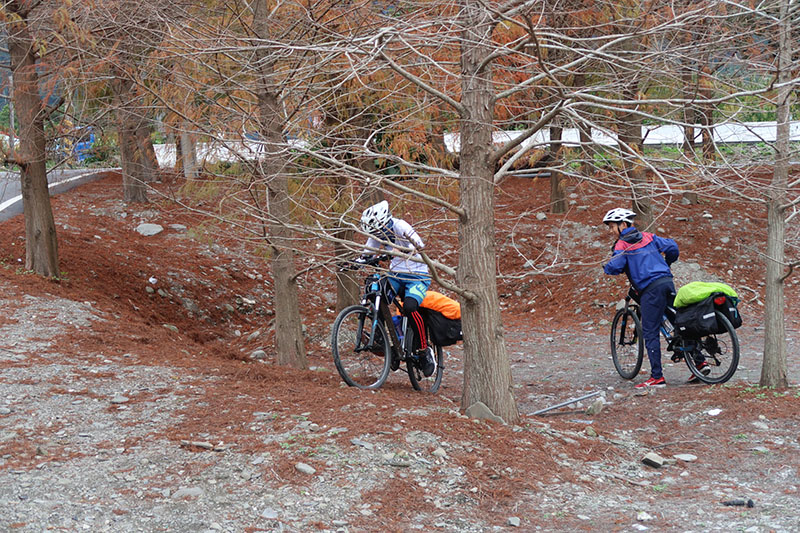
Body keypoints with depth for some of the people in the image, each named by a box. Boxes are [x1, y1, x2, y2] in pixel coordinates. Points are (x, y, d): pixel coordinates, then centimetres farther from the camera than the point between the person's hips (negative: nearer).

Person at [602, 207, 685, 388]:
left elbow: (615, 266, -13)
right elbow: (672, 247, 13)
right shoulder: (648, 237, 17)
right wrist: (666, 264, 31)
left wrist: (605, 267, 9)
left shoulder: (622, 244, 0)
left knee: (650, 333, -4)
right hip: (667, 282, 7)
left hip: (650, 288, -7)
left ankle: (657, 377, -8)